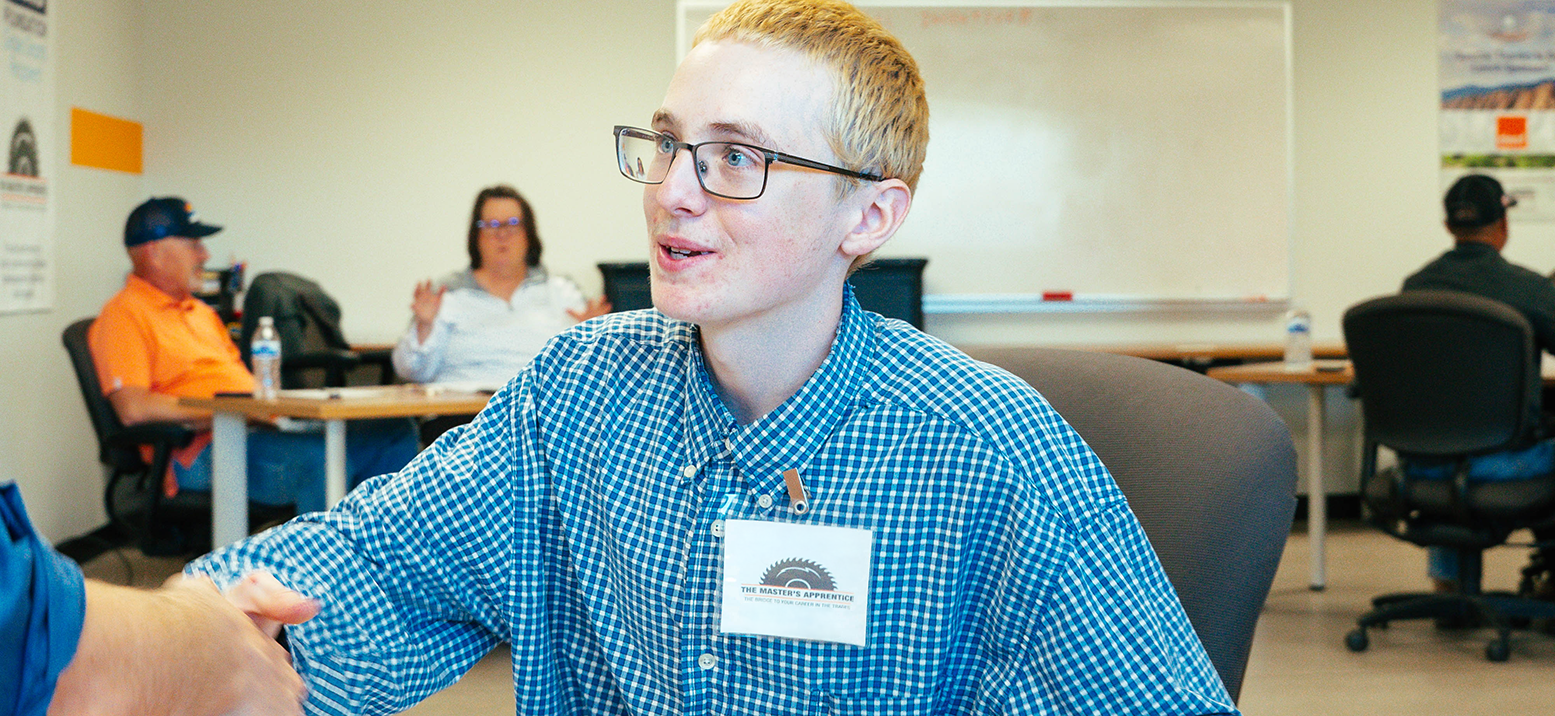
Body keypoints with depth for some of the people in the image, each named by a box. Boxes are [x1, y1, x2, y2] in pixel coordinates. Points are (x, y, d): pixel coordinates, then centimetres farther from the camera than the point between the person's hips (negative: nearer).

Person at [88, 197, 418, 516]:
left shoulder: (201, 312, 29)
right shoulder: (123, 316, 0)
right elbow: (134, 408, -14)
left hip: (256, 431, 9)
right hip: (201, 452, -9)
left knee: (396, 435, -7)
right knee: (321, 458, -37)